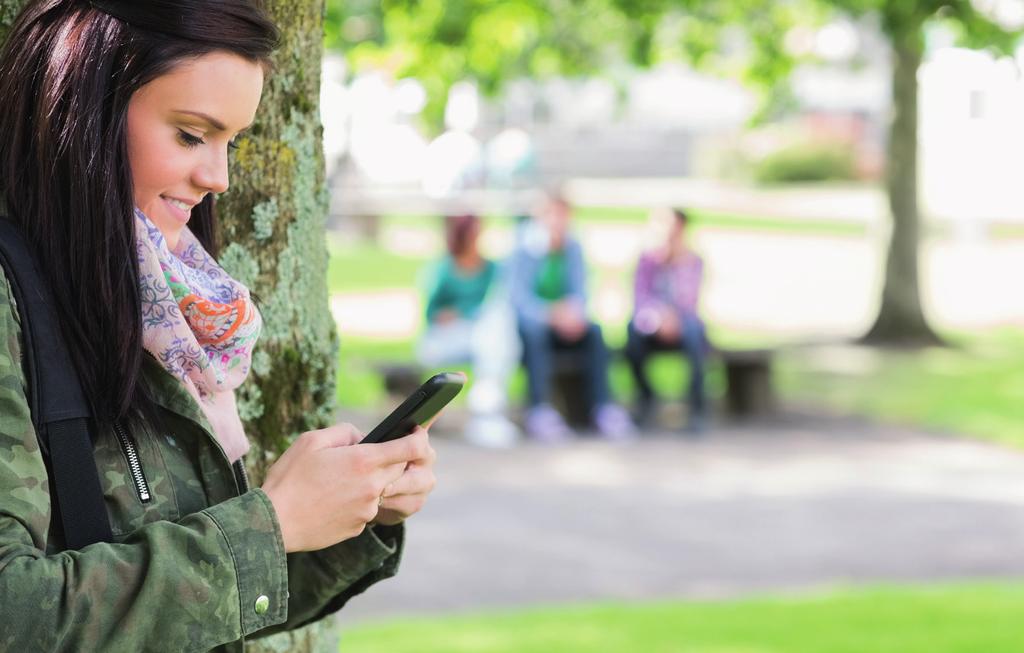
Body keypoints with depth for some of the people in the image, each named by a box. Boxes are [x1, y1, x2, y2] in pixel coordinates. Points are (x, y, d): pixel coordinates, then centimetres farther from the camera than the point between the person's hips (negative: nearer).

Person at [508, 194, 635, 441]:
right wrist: (551, 314, -31)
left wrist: (574, 312, -21)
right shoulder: (525, 250, -6)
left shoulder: (572, 248, 7)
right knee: (535, 331, -37)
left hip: (563, 323, 4)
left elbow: (580, 290, 3)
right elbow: (519, 294, -15)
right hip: (530, 320, -4)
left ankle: (602, 406, -27)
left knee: (593, 331, -24)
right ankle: (539, 410, -42)